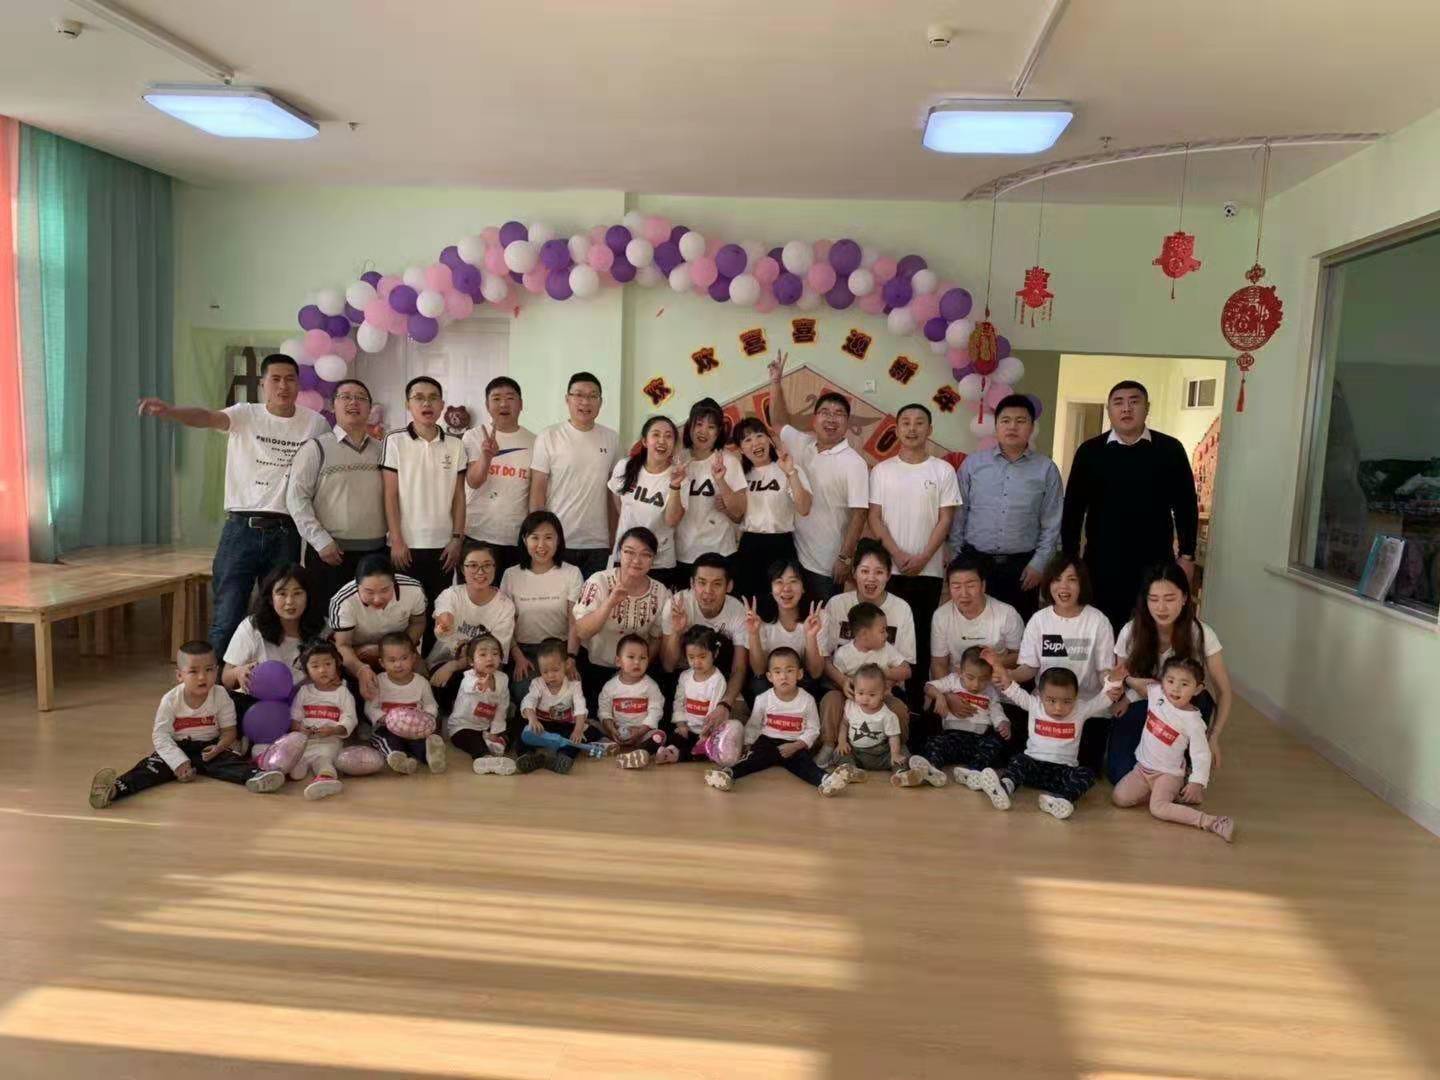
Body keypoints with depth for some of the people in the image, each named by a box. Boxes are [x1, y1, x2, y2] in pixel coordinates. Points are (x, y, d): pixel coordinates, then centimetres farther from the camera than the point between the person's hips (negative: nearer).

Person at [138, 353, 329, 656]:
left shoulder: (315, 423, 6)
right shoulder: (245, 415, 1)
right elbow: (207, 417, -18)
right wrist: (168, 410, -39)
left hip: (286, 533, 2)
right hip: (241, 529, -1)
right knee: (227, 617, -1)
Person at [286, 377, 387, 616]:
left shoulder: (383, 450, 11)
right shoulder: (316, 448, 1)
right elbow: (296, 498, -5)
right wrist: (321, 541, -12)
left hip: (377, 552, 3)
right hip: (330, 552, -3)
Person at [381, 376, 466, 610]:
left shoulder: (455, 445, 6)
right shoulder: (395, 441, -2)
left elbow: (459, 496, 7)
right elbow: (390, 496, -4)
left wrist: (457, 538, 1)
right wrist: (396, 541, -8)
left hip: (443, 545, 2)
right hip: (406, 545, -2)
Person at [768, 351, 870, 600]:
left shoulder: (854, 463, -11)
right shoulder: (803, 446, 5)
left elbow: (859, 514, -13)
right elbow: (779, 420, 17)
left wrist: (846, 558, -16)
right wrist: (776, 382, 5)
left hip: (827, 563, -5)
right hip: (794, 555, 5)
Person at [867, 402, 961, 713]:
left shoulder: (943, 471, 2)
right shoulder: (881, 470, 4)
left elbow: (945, 520, -1)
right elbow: (874, 518, 1)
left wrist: (922, 558, -11)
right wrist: (898, 555, -10)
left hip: (928, 569, 0)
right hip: (889, 568, 1)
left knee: (922, 635, 3)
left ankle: (917, 700, 11)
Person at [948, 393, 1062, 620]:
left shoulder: (1046, 469, 1)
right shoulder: (972, 463, 2)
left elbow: (1052, 524, 3)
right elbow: (959, 513, 5)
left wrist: (1038, 564, -2)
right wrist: (958, 556, 3)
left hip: (1021, 566, 0)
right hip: (975, 561, 0)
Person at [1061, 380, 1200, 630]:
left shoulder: (1170, 450, 2)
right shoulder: (1089, 451, 2)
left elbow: (1185, 506, 6)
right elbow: (1073, 508, 4)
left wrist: (1187, 555, 2)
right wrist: (1070, 558, 1)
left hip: (1155, 563, 0)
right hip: (1102, 562, 0)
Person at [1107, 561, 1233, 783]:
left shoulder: (1201, 634, -17)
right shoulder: (1131, 632, -14)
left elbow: (1224, 692, -13)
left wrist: (1214, 739, -25)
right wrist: (1131, 681, -22)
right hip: (1138, 707, 0)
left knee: (1201, 699, -35)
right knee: (1121, 775, -22)